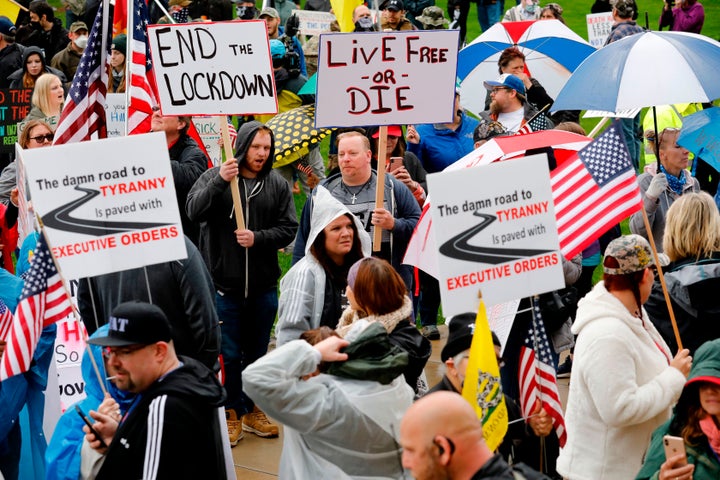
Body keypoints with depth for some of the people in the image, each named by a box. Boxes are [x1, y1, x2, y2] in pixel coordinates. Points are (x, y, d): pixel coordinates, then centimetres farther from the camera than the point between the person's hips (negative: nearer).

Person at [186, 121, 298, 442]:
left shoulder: (277, 185, 5)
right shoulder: (214, 177, -2)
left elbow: (288, 228, 2)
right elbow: (194, 211, -17)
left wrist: (257, 238, -15)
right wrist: (219, 182, -30)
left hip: (264, 286, 3)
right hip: (223, 285, -3)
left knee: (257, 353, 14)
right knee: (228, 355, 1)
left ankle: (253, 412, 27)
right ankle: (230, 413, 14)